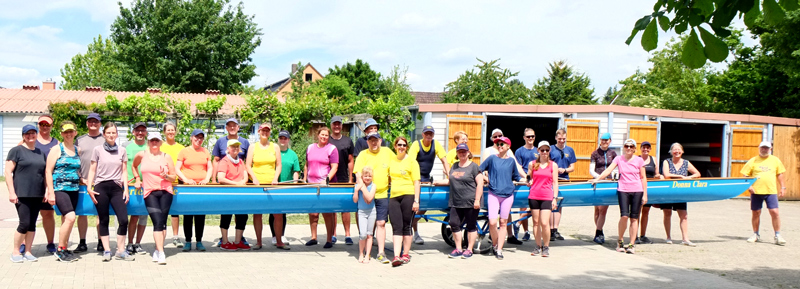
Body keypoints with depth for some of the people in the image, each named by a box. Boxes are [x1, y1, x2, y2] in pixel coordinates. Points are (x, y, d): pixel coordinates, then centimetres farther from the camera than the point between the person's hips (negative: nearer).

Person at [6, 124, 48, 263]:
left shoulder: (40, 152, 15)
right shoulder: (16, 150, -1)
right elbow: (8, 172, -5)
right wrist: (12, 192, -12)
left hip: (37, 195, 5)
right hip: (21, 194, -5)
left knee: (32, 224, 6)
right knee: (25, 223, -8)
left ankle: (28, 252, 15)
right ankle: (15, 252, 7)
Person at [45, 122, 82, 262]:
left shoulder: (77, 150, 14)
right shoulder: (57, 149, -2)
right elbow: (48, 171, -5)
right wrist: (51, 192, -10)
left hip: (74, 190, 6)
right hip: (60, 188, -6)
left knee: (66, 220, 10)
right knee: (70, 218, -18)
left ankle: (64, 249, 18)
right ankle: (60, 250, -6)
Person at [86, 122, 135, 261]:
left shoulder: (122, 151, 10)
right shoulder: (98, 150, 6)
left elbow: (124, 171, 11)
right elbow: (92, 170, 7)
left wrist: (126, 189, 4)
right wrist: (89, 187, -3)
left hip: (116, 188, 1)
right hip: (101, 188, -1)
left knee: (124, 220, -9)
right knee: (103, 220, 2)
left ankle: (121, 250, 2)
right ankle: (106, 250, 11)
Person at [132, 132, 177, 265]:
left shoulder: (166, 157, 5)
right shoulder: (141, 155, 7)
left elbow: (174, 177, 7)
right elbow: (134, 166, 28)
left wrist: (165, 176, -12)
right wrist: (137, 179, 18)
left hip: (165, 192, 1)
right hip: (149, 192, -1)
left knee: (163, 222, 2)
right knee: (158, 222, -13)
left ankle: (158, 250, 17)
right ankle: (161, 253, -16)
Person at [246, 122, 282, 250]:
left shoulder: (275, 147, 10)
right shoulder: (253, 147, 7)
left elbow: (278, 165, 9)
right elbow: (248, 165, 5)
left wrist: (275, 178, -6)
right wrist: (254, 178, -10)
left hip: (271, 184, 1)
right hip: (257, 184, -1)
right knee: (257, 213, 0)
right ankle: (258, 242, 7)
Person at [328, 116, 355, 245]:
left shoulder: (348, 141, 9)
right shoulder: (326, 141, 6)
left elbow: (350, 161, 10)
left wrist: (350, 179, 4)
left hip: (344, 180, 0)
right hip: (329, 180, 0)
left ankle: (347, 234, 5)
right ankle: (333, 234, 12)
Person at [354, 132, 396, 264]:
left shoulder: (387, 152, 8)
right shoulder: (363, 155, 0)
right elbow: (358, 175, -6)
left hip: (383, 194, 1)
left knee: (381, 223, -4)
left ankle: (381, 253, 0)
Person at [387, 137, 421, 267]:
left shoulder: (411, 161, 2)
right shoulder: (391, 161, 15)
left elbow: (416, 182, -2)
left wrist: (416, 201, -8)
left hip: (408, 196, -4)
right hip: (394, 197, 4)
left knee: (406, 227, 2)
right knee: (396, 227, -3)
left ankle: (406, 255, 12)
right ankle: (396, 256, -8)